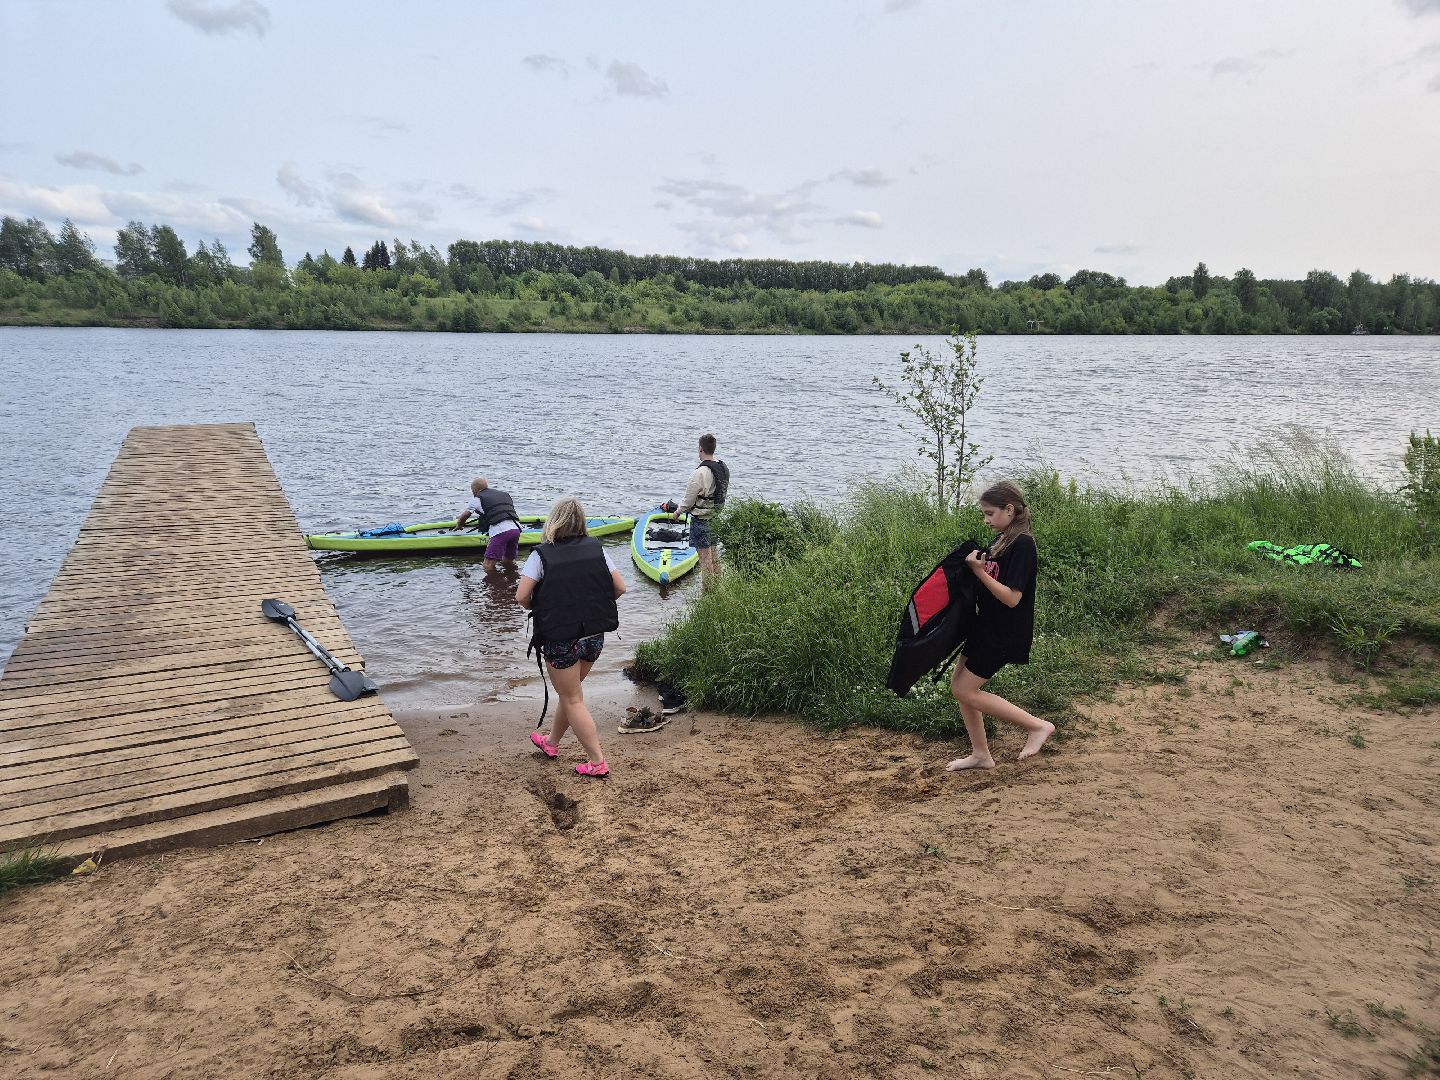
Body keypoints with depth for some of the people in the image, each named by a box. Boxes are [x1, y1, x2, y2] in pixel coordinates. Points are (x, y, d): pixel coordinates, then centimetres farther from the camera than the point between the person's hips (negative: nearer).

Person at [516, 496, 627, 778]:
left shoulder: (542, 554, -10)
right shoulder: (595, 548, 0)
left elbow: (521, 596, -16)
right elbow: (620, 587, 0)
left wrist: (535, 608, 5)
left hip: (560, 639, -5)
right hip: (595, 636, 5)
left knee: (571, 699, 8)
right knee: (571, 691, 24)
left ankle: (597, 761, 7)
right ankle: (552, 742, 42)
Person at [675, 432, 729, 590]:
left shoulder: (700, 472, -22)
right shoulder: (724, 468, 2)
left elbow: (689, 498, -14)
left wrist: (679, 511, 4)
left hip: (701, 519, -8)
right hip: (716, 517, 8)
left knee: (705, 557, -1)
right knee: (713, 554, 17)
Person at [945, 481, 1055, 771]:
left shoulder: (1022, 545, -19)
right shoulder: (1000, 540, 8)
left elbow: (1012, 598, -23)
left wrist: (979, 571, -24)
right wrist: (972, 562, 0)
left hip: (1004, 634, -9)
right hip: (987, 627, 9)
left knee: (966, 691, -4)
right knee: (959, 685, 10)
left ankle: (1037, 725, 5)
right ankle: (981, 755, 20)